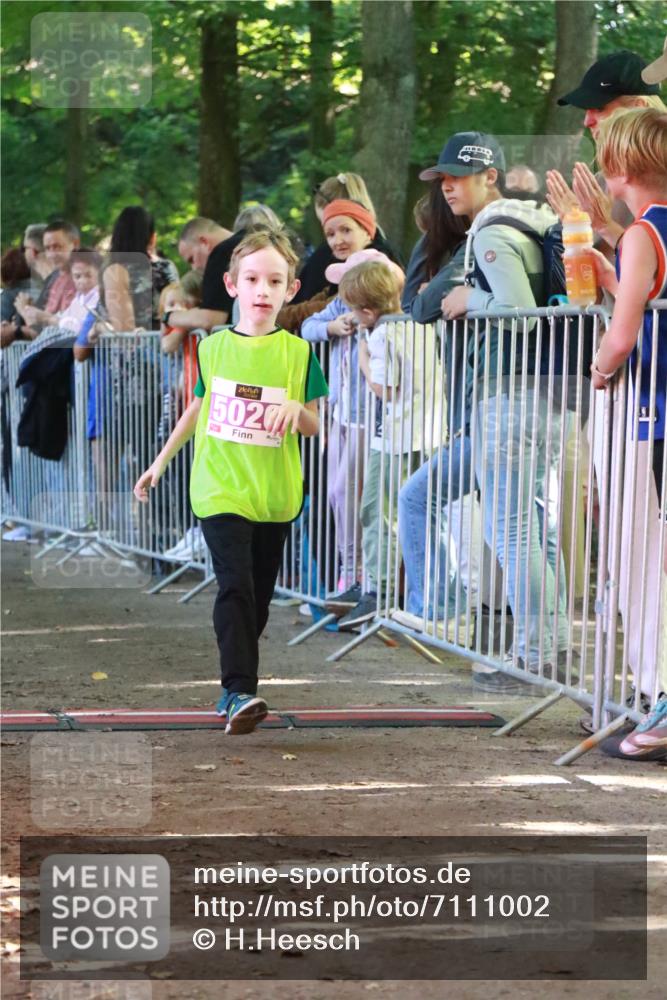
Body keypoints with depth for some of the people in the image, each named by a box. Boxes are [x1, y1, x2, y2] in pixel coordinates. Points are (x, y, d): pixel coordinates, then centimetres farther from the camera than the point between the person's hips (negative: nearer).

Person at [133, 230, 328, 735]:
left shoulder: (297, 353, 0)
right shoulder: (214, 347, 3)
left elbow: (315, 427, 5)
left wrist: (297, 409, -17)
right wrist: (162, 460, 22)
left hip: (275, 495, 1)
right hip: (220, 489, -1)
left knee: (259, 596, 9)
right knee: (235, 586, -17)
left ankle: (235, 687, 24)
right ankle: (241, 692, -23)